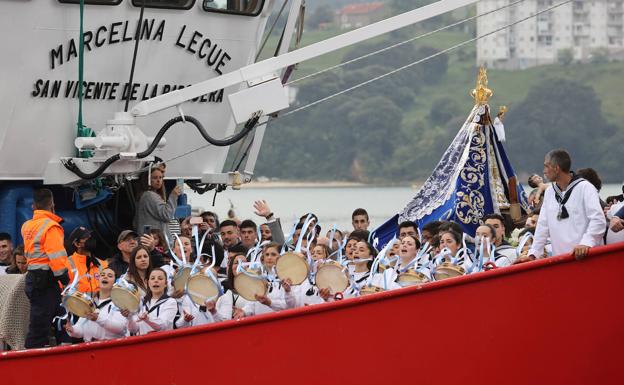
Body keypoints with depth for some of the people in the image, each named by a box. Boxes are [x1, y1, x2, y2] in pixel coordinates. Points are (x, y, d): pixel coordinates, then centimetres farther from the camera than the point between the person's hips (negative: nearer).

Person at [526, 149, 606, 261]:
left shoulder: (585, 187, -5)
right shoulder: (549, 192, 16)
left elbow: (598, 220, -15)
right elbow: (543, 226, 17)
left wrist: (586, 243, -29)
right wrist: (533, 254, 9)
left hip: (585, 256, -6)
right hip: (560, 259, 6)